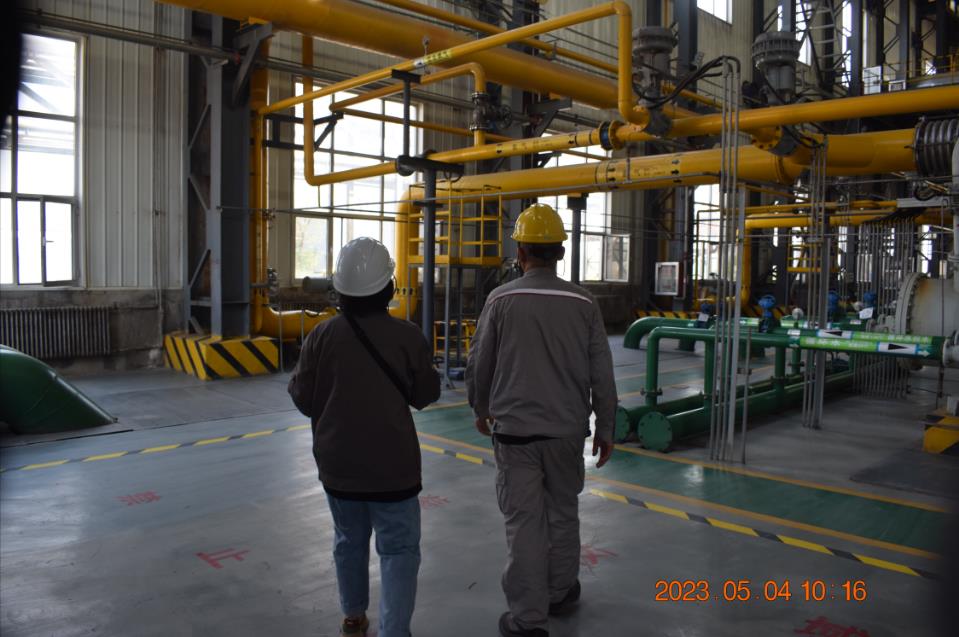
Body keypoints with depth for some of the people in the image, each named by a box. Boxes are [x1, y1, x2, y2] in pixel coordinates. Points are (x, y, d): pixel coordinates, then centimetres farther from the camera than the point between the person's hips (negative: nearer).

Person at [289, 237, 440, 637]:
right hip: (391, 464, -3)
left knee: (349, 540, 21)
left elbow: (304, 399, -2)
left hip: (338, 464, 3)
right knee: (398, 548, 5)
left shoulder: (322, 336, -8)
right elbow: (425, 395, -1)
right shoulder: (406, 336, -12)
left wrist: (315, 387, 18)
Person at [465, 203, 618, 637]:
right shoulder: (582, 303, -4)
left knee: (523, 521, 5)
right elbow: (601, 374, -1)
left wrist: (480, 408, 17)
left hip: (514, 428, -2)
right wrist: (605, 428, 10)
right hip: (567, 428, 2)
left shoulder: (502, 300, -8)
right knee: (562, 512, 19)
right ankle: (560, 593, 36)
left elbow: (479, 363, 0)